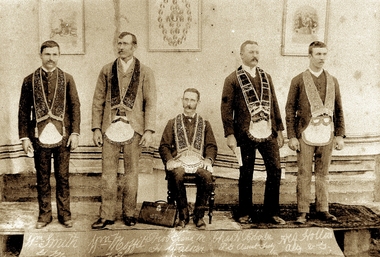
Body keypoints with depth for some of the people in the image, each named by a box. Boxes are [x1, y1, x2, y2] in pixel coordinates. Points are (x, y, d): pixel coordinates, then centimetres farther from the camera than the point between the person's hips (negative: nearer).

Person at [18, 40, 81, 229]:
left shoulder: (67, 79, 6)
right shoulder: (30, 80, 5)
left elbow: (75, 106, 5)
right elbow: (23, 111, 5)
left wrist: (75, 133, -3)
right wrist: (24, 137, 0)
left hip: (62, 136, 0)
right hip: (40, 136, 0)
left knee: (62, 177, 7)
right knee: (42, 179, 8)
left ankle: (64, 214, 18)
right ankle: (44, 215, 21)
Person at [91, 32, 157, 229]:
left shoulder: (145, 72, 5)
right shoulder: (107, 71, 10)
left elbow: (150, 103, 1)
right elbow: (98, 101, 9)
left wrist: (149, 131, -8)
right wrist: (96, 128, 2)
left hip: (133, 128, -1)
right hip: (110, 128, 1)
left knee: (131, 173, 6)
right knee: (108, 173, 3)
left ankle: (129, 213, 19)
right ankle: (106, 215, 12)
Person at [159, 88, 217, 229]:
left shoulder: (204, 124, 21)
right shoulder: (173, 123, 18)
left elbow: (212, 146, 14)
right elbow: (164, 146, 12)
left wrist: (208, 159, -6)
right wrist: (169, 160, -8)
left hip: (199, 161, 1)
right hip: (178, 161, 0)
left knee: (207, 176, -33)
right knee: (178, 175, -35)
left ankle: (199, 215, -17)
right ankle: (183, 215, -18)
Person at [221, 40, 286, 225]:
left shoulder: (266, 77, 15)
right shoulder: (233, 79, 0)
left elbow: (274, 104, 16)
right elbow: (226, 109, -4)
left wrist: (279, 130, 12)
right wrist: (230, 135, -10)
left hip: (268, 133, 4)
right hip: (245, 134, -4)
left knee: (275, 170, 2)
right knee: (246, 175, 5)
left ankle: (272, 213, 16)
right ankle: (245, 213, 20)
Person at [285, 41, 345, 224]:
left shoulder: (332, 81, 13)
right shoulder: (298, 80, 3)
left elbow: (339, 110, 15)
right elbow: (290, 110, 1)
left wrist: (340, 135, 8)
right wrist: (292, 136, -5)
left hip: (327, 134, 3)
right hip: (306, 133, -3)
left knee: (323, 174, 9)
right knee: (304, 174, -1)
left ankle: (323, 210, 18)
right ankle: (302, 211, 7)